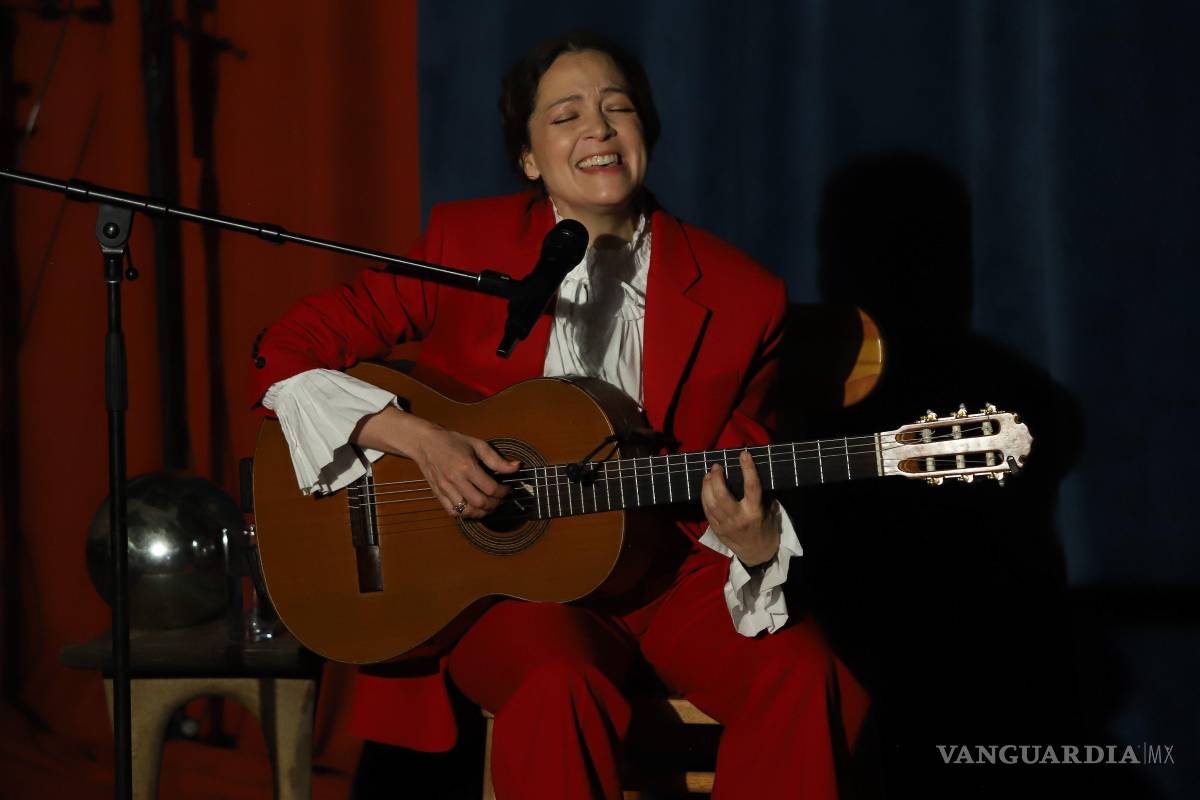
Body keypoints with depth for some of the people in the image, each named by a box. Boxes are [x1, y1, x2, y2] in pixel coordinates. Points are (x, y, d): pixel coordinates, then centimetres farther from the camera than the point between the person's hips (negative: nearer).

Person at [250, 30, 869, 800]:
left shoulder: (741, 296, 0)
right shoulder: (467, 244, -3)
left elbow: (742, 501, 7)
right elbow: (288, 354, -2)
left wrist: (753, 542, -17)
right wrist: (416, 438, -17)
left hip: (666, 576, 2)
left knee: (804, 680, -27)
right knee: (563, 689, -36)